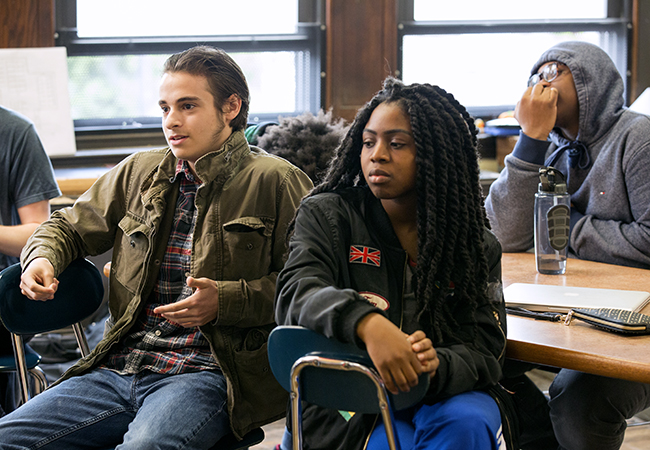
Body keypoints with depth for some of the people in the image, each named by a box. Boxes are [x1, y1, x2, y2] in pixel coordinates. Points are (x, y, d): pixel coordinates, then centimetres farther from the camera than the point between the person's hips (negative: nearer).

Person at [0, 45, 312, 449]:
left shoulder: (276, 181, 1)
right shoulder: (139, 172, 18)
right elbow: (69, 227, 30)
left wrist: (226, 301, -14)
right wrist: (42, 259, 8)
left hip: (207, 373, -5)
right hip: (118, 368, 6)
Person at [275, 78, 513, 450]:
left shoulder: (478, 245, 6)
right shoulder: (326, 215, 2)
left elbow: (483, 351, -1)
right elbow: (297, 295, -16)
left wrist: (435, 366, -28)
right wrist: (365, 322, -39)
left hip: (444, 395, 3)